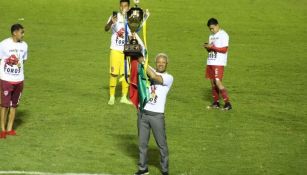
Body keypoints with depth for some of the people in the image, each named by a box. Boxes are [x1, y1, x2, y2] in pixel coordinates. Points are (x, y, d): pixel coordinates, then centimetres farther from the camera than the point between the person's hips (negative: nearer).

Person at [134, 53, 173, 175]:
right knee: (142, 142, 10)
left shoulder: (169, 78, -4)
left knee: (161, 143, 4)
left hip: (156, 115, -4)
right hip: (142, 113, 4)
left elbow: (154, 76, -20)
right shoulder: (150, 72, 10)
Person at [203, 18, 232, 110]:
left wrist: (212, 47, -17)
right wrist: (207, 47, -1)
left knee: (218, 82, -14)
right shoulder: (211, 36, 17)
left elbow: (224, 49, -14)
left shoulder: (223, 35, -8)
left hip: (219, 63, -8)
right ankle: (216, 103, 15)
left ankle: (227, 103, -11)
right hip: (210, 62, 8)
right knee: (212, 82, 8)